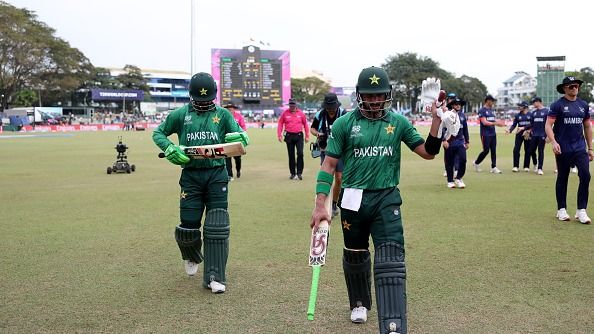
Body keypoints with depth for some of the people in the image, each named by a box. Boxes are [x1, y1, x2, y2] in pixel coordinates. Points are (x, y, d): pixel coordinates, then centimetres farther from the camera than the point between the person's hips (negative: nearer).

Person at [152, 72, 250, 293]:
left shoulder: (222, 114, 6)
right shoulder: (180, 115, 5)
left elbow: (242, 137, 6)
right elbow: (158, 133, 13)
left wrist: (238, 137, -19)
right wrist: (169, 149, -8)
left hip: (217, 174, 0)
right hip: (191, 175, 0)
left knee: (217, 227, -5)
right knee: (188, 226, 2)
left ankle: (214, 277, 2)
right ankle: (192, 257, 36)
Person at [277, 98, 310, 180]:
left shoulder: (301, 113, 4)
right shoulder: (284, 113, 3)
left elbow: (305, 124, 9)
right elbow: (280, 124, 5)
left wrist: (307, 136, 8)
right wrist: (279, 135, -2)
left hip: (299, 136, -1)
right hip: (289, 136, 1)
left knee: (300, 153, -12)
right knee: (291, 155, 7)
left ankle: (299, 173, -4)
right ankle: (293, 173, 16)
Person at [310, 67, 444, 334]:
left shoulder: (398, 122, 5)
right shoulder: (344, 123, -2)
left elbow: (428, 152, 6)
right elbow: (329, 165, -3)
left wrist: (436, 119, -7)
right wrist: (320, 206, -11)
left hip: (386, 199, 0)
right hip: (353, 199, 0)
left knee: (391, 261, -13)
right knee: (355, 256, 17)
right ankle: (359, 303, 43)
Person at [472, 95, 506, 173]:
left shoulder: (491, 110, 16)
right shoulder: (482, 110, -9)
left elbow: (494, 120, 18)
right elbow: (484, 122, -18)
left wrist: (500, 123, -2)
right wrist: (495, 123, -24)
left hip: (493, 134, 7)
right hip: (485, 134, -7)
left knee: (493, 151, 4)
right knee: (486, 151, -4)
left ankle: (493, 167, 7)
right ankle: (476, 163, 17)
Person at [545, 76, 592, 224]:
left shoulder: (583, 105, 12)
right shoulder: (557, 105, -3)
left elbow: (587, 127, 18)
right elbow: (548, 125, -9)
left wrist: (590, 148, 16)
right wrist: (553, 142, -24)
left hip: (580, 148, 4)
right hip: (563, 149, -4)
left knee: (585, 176, -9)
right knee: (562, 178, 6)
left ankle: (581, 211, -2)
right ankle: (561, 210, 17)